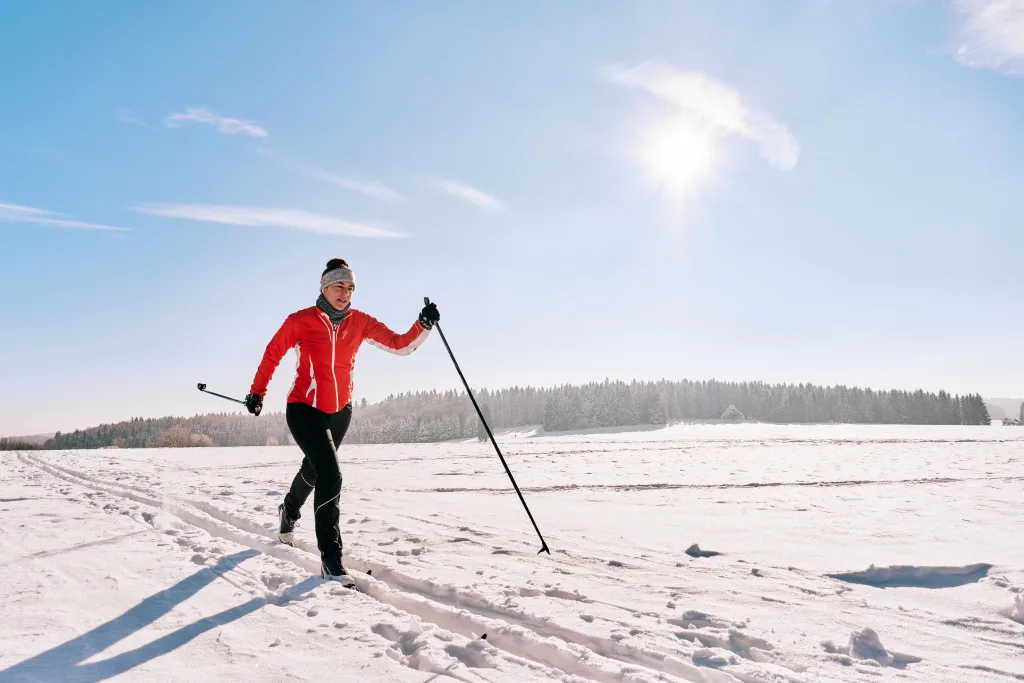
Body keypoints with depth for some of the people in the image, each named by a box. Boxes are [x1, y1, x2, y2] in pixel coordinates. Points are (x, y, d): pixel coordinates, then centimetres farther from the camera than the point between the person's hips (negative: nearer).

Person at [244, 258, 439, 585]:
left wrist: (423, 325, -22)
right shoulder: (302, 321, -11)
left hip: (340, 412, 5)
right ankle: (331, 560, -13)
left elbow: (400, 345, -5)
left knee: (313, 470, 25)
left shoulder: (360, 322, -3)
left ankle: (289, 512, 58)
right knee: (331, 476, -20)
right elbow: (273, 354, 0)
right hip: (305, 409, -5)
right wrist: (257, 392, 2)